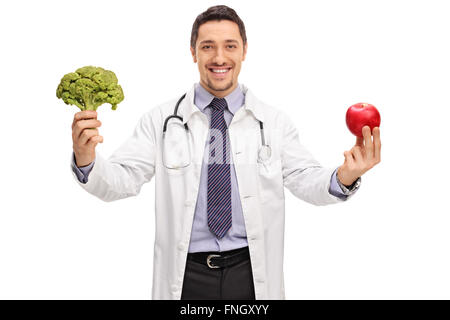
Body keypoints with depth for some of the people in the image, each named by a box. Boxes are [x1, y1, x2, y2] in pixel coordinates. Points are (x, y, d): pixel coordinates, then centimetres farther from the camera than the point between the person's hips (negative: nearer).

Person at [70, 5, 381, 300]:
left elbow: (305, 179, -3)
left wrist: (343, 178, -25)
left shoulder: (274, 121, 1)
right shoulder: (161, 120, -2)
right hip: (185, 274, 0)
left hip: (252, 272, 1)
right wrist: (86, 160, -29)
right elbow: (121, 180, -7)